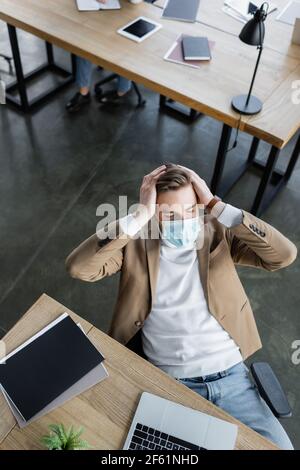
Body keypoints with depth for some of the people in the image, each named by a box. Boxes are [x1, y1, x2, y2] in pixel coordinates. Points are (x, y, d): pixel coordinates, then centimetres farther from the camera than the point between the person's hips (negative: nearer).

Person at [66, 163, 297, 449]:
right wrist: (139, 217, -21)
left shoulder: (218, 235, 1)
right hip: (170, 383, -1)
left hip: (231, 376, 2)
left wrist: (217, 207, -15)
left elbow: (285, 255, -13)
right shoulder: (136, 243, -3)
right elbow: (78, 268, -18)